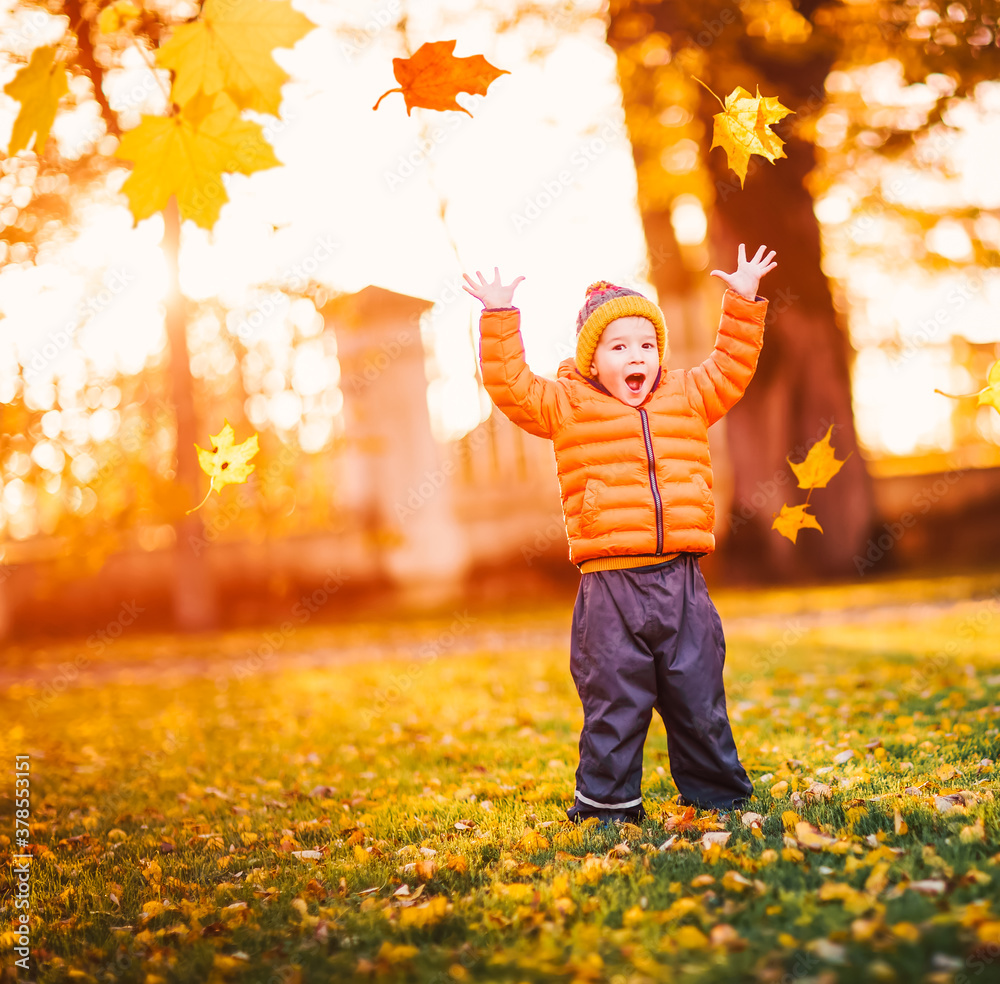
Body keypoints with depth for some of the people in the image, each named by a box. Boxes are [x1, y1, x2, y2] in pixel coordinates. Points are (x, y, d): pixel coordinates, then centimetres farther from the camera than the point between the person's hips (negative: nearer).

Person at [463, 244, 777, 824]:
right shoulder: (566, 406, 4)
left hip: (682, 579, 3)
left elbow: (730, 370, 24)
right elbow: (511, 385, 0)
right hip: (611, 582, -3)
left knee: (699, 701, 11)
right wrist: (500, 318, -4)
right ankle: (606, 807, 16)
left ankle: (721, 795, 26)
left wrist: (743, 304, 20)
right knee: (614, 705, 2)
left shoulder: (687, 398, 14)